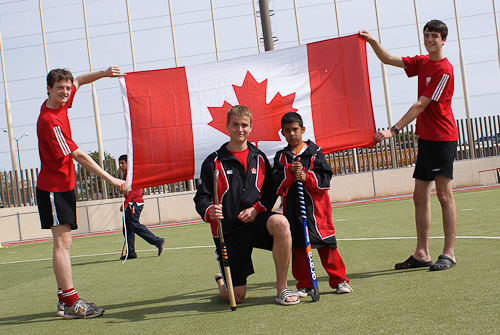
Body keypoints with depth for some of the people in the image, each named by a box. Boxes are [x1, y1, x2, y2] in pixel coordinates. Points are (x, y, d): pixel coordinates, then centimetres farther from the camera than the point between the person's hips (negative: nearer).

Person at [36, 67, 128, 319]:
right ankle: (70, 303, -9)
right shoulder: (49, 121, -21)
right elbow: (78, 156, -23)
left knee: (63, 243, 9)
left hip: (63, 185, 9)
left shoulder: (59, 105, 4)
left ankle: (64, 301, 15)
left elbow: (79, 80, 23)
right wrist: (111, 179, -21)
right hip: (54, 187, -9)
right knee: (62, 242, -10)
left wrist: (104, 73, 4)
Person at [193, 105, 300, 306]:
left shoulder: (259, 158, 9)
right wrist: (209, 212, -26)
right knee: (236, 297, -2)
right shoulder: (214, 162, 0)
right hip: (228, 230, -2)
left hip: (255, 221, 2)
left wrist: (256, 208, -9)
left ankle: (282, 288, -19)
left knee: (280, 223, -35)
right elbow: (201, 198, -3)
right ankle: (222, 282, 39)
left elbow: (270, 193, 11)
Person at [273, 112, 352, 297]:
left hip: (316, 205, -2)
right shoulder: (281, 157, 10)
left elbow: (325, 178, -4)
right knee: (298, 246, 4)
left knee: (326, 243, 0)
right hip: (292, 206, 2)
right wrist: (290, 172, -16)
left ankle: (339, 280, 12)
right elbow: (276, 183, -1)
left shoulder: (314, 152, 3)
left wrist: (306, 177, -18)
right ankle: (304, 285, 15)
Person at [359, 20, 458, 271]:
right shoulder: (422, 62, 14)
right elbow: (388, 59, 21)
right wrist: (372, 41, 6)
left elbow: (421, 105, -17)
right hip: (425, 137, 9)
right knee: (420, 196, 7)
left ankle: (449, 254, -3)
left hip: (442, 138, -9)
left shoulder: (444, 70, -12)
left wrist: (393, 130, -19)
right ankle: (421, 254, 12)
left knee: (444, 194, -8)